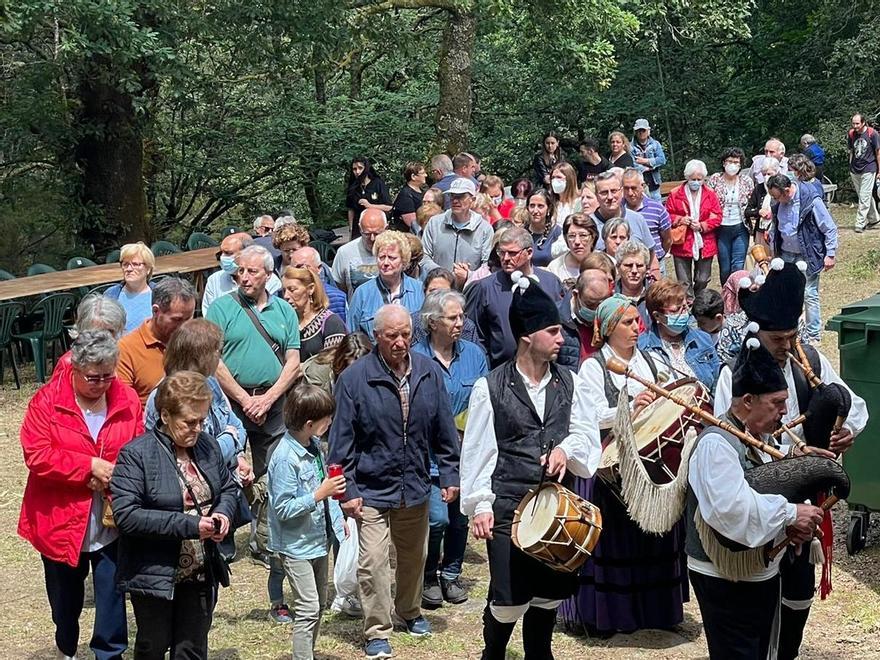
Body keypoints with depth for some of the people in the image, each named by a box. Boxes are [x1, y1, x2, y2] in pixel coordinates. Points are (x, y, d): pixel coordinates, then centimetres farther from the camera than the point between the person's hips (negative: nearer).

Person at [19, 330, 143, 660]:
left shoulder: (127, 400, -2)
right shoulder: (47, 401, -11)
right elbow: (36, 454, -18)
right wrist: (90, 466, -23)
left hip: (112, 522, 1)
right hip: (62, 520, -1)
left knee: (112, 592, 3)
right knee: (65, 593, 18)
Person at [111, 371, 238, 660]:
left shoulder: (208, 446, 3)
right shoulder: (136, 454, -16)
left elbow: (228, 487, 18)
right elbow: (125, 515, -24)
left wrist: (223, 512, -7)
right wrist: (188, 525, -26)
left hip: (201, 574, 5)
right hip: (155, 577, -5)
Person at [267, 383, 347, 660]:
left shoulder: (315, 445, 2)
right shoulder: (285, 457, -25)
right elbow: (283, 509, -25)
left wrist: (337, 519, 19)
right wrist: (319, 494, -30)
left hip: (319, 538, 9)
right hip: (297, 545, -9)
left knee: (319, 604, 18)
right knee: (308, 609, -7)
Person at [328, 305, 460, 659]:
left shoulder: (429, 372, -3)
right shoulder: (355, 377, -13)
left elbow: (444, 431, 5)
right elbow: (342, 439, -9)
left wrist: (449, 476, 4)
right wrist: (346, 490, -11)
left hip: (416, 486, 4)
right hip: (372, 489, -4)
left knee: (414, 556, 20)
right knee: (373, 561, -8)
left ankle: (410, 611, 44)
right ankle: (377, 631, 7)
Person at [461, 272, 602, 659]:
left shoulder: (569, 384, 7)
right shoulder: (490, 388, -5)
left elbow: (587, 434, 4)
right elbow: (477, 451, -5)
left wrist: (566, 448, -17)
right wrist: (479, 506, -10)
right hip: (508, 507, -4)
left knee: (549, 595, 12)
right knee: (508, 600, -4)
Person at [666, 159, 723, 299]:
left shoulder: (710, 194, 4)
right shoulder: (675, 195, -1)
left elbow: (717, 217, 1)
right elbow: (668, 216, 2)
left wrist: (702, 225, -14)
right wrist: (680, 219, -17)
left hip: (704, 245, 1)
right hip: (682, 244, -1)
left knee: (702, 280, 10)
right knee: (684, 282, 1)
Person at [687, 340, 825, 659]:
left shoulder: (758, 438, 10)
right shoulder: (716, 444, -22)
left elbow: (770, 492, 12)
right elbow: (733, 507, -35)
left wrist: (792, 522, -10)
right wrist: (790, 514, -27)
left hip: (762, 572, 10)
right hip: (726, 580, -10)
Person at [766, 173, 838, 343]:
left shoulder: (812, 201, -20)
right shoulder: (778, 203, -2)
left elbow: (830, 229, -12)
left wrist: (830, 254, -11)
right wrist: (773, 250, 15)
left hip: (807, 256, -6)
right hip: (786, 255, 6)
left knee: (810, 295, -2)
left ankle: (813, 336, 8)